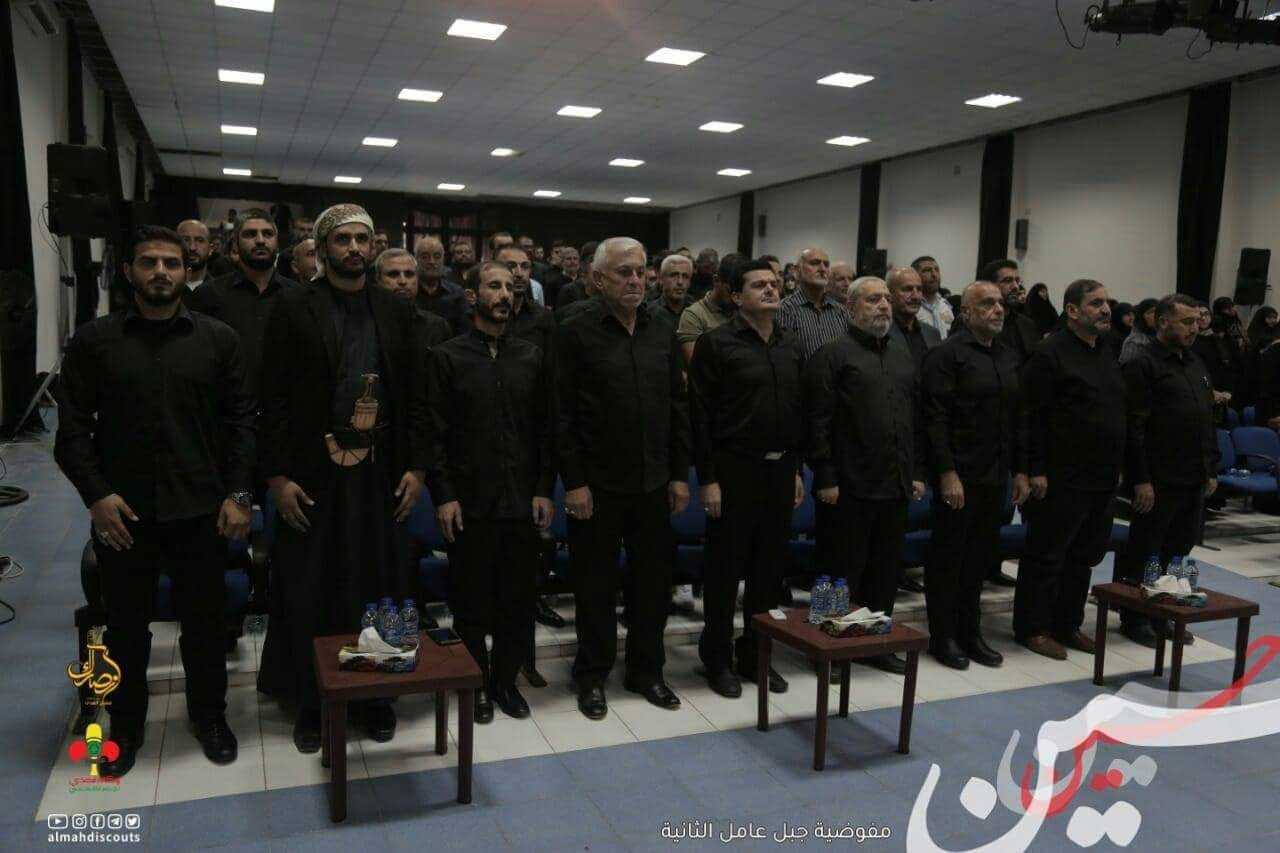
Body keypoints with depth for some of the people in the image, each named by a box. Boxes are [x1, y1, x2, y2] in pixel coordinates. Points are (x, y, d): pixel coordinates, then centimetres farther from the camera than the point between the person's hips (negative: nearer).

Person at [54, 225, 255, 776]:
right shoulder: (93, 341, 3)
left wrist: (237, 494, -5)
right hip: (121, 512, 0)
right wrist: (96, 494, -10)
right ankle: (125, 725, 32)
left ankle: (209, 714, 31)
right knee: (126, 626, 13)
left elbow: (240, 420, 2)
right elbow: (72, 428, 1)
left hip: (200, 512, 0)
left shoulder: (218, 339, 3)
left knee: (205, 621, 11)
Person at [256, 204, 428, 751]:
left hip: (380, 474, 2)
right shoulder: (294, 309, -1)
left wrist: (416, 467, 0)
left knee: (378, 589, 9)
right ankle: (311, 702, 23)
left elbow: (415, 395, 6)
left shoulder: (396, 311, 7)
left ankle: (374, 695, 25)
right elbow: (275, 399, -4)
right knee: (308, 594, 7)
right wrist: (277, 476, -9)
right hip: (313, 476, -2)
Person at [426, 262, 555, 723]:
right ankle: (476, 684, 24)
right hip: (470, 501, -2)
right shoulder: (447, 356, -1)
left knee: (518, 598, 9)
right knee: (471, 599, 8)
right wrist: (444, 495, -9)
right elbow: (436, 433, -3)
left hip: (523, 499, 3)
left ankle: (506, 679, 26)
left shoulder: (533, 356, 8)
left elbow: (546, 429, 8)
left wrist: (544, 490, 1)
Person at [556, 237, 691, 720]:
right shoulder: (576, 334, -6)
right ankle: (592, 676, 24)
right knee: (595, 585, 8)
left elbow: (678, 409, 11)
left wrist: (680, 475, 6)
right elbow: (563, 415, -9)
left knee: (653, 581, 12)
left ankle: (646, 670, 29)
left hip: (653, 483, 5)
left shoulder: (662, 335, 8)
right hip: (597, 485, -4)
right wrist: (574, 482, -12)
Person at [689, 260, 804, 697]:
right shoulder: (716, 343, -7)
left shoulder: (789, 346, 11)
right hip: (734, 470, -5)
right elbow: (700, 415, -10)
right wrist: (707, 478, -14)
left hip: (780, 470, 6)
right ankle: (717, 657, 22)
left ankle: (757, 653, 28)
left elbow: (797, 411, 15)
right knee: (725, 567, 5)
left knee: (770, 566, 13)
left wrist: (796, 469, 12)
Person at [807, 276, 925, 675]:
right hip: (851, 485, -6)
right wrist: (825, 478, -15)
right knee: (845, 568, 3)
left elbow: (916, 417, 18)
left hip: (896, 483, 6)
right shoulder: (833, 355, -5)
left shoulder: (902, 355, 16)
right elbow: (818, 421, -11)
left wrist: (918, 472, 12)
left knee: (886, 566, 13)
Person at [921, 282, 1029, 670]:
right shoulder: (948, 354, -9)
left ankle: (970, 633, 25)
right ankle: (943, 637, 14)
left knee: (980, 557, 13)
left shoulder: (1008, 358, 15)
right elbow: (936, 419, -15)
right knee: (948, 557, 2)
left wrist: (1020, 470, 13)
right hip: (959, 475, -7)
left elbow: (1016, 418, 18)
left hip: (995, 477, 7)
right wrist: (947, 473, -19)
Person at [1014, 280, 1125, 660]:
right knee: (1047, 556, 1)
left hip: (1102, 478, 8)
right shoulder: (1051, 353, -11)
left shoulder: (1106, 354, 15)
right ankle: (1032, 628, 13)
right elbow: (1032, 416, -16)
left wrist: (1117, 467, 18)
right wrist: (1036, 470, -19)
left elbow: (1116, 412, 22)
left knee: (1085, 556, 15)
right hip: (1061, 480, -8)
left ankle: (1068, 624, 28)